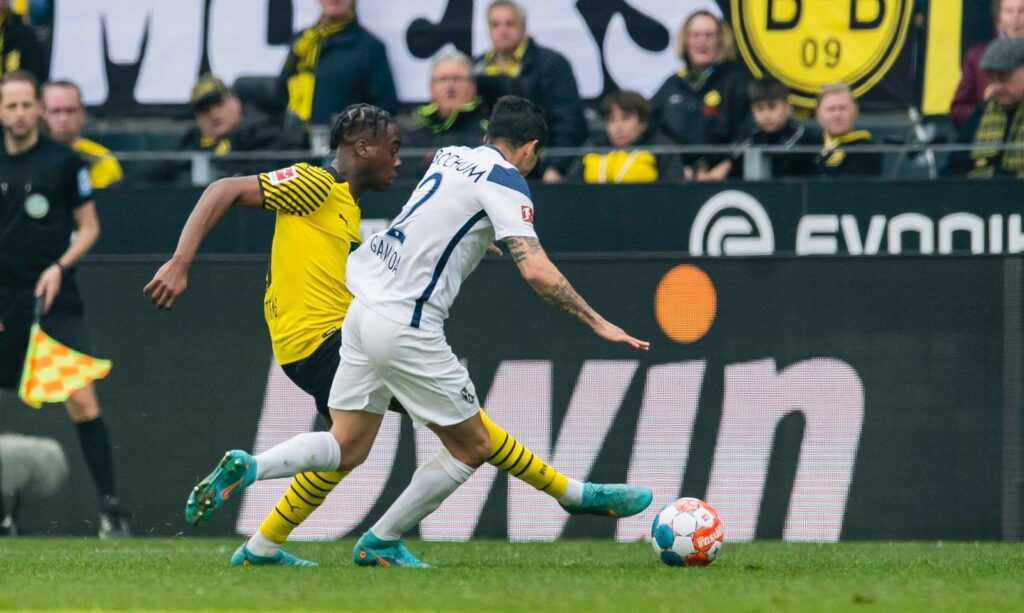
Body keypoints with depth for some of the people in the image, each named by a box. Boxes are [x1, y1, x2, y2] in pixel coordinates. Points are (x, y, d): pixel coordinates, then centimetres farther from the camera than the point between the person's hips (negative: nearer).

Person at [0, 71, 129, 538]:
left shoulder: (64, 162, 0)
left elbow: (89, 227, 5)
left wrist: (59, 267, -11)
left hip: (54, 302, -3)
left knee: (81, 401, -13)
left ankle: (110, 504, -9)